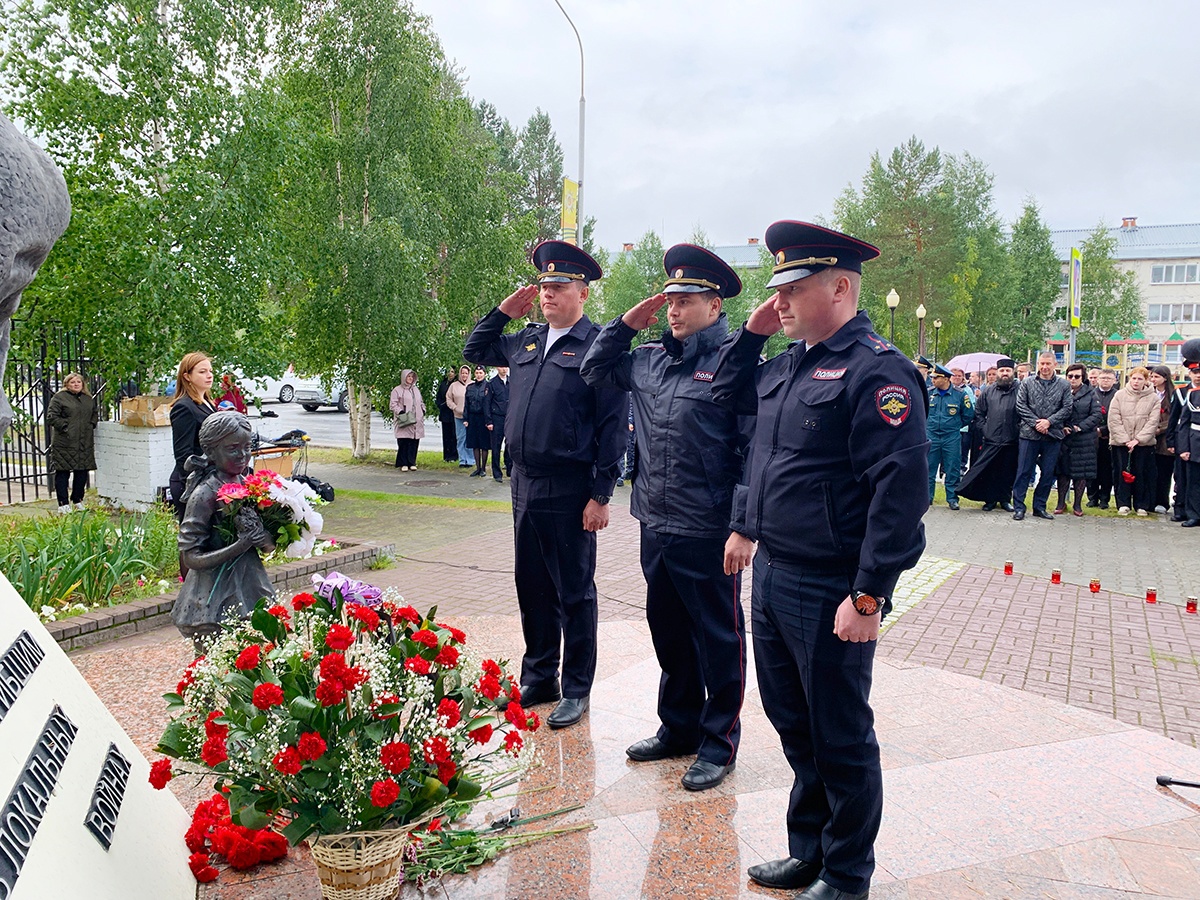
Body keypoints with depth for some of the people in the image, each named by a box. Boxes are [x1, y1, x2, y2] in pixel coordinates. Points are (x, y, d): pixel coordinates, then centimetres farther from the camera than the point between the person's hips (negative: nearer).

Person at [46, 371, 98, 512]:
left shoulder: (88, 399, 16)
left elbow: (95, 414, 26)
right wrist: (65, 427, -13)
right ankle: (63, 504, 1)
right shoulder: (59, 397, -3)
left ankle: (78, 500, 23)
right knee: (62, 473, -3)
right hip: (64, 442, -5)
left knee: (82, 472, 9)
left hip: (85, 442, 5)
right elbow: (51, 416, -8)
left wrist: (91, 425, 9)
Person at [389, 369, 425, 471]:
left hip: (417, 422, 5)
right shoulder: (397, 390, 2)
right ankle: (403, 464, -1)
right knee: (404, 443, -7)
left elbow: (421, 402, 31)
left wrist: (423, 410, 14)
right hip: (404, 421, -5)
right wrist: (400, 412, -16)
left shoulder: (416, 389, 23)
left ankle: (412, 463, 8)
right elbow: (392, 404, -4)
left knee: (414, 443, 2)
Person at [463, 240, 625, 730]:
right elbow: (474, 351, 29)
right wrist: (503, 311, 14)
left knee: (574, 591, 6)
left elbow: (613, 426, -12)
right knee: (532, 586, 16)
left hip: (569, 491, -7)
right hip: (524, 483, 7)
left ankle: (576, 690, 20)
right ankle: (538, 678, 31)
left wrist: (600, 495, -15)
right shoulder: (526, 340, 12)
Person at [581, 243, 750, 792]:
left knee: (718, 639, 8)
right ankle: (678, 729, 36)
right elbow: (595, 370, 24)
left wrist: (744, 528, -19)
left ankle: (719, 742, 24)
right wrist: (627, 324, 9)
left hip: (709, 535, -7)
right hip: (656, 526, 7)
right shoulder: (650, 359, 10)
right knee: (669, 633, 19)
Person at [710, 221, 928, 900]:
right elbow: (729, 393, 28)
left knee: (841, 740, 8)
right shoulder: (790, 364, 11)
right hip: (771, 576, 9)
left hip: (829, 594, -9)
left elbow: (902, 488, -22)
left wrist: (868, 596, -22)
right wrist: (752, 331, 11)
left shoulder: (876, 371, -16)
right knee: (793, 724, 21)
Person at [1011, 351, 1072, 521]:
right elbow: (1020, 405, -1)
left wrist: (1049, 421, -11)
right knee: (1024, 471, 0)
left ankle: (1039, 507, 18)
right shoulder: (1027, 383, 5)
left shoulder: (1063, 385, 6)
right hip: (1029, 434, -1)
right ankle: (1018, 507, 6)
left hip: (1053, 436, 2)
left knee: (1048, 473, 7)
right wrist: (1035, 423, -11)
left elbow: (1067, 408, 2)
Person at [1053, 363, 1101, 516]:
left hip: (1084, 439, 0)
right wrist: (1061, 427, -12)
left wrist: (1079, 427, -11)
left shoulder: (1090, 393, 3)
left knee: (1082, 472, 5)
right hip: (1063, 437, 0)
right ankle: (1061, 503, 13)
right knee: (1063, 471, 4)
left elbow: (1096, 415, -2)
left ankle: (1078, 504, 15)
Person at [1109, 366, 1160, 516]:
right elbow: (1114, 420, -3)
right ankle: (1123, 504, 8)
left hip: (1144, 443, 0)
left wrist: (1137, 439, -12)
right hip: (1120, 442, 0)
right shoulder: (1120, 395, 2)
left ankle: (1142, 505, 12)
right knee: (1122, 473, 1)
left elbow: (1153, 422, -3)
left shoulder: (1153, 398, 2)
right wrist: (1125, 439, -10)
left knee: (1141, 473, 2)